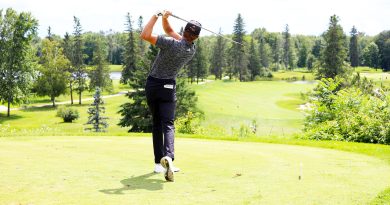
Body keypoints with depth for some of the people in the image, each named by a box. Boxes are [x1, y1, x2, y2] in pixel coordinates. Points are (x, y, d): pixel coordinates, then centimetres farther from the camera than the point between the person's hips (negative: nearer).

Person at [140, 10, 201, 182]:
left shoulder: (172, 44, -18)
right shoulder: (192, 50, -1)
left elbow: (145, 35, -22)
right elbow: (169, 30, 8)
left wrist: (156, 16, -13)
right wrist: (164, 19, -9)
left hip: (152, 84, -1)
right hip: (168, 86, 1)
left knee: (156, 123, 13)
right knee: (168, 124, -5)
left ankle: (158, 163, 13)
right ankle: (168, 157, -33)